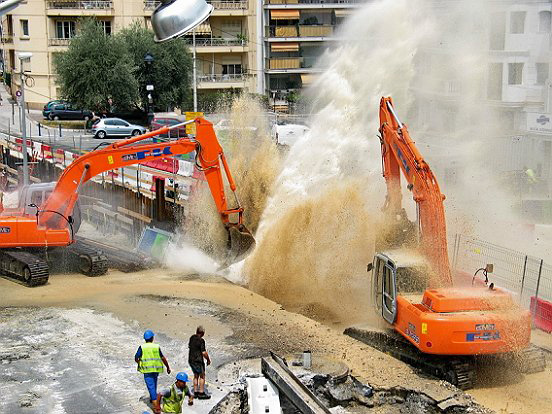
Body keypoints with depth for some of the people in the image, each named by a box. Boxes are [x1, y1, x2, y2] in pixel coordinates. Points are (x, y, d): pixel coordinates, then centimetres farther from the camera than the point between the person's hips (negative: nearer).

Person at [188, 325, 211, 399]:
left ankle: (195, 392, 20)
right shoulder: (201, 340, -19)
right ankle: (201, 393, 2)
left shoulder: (192, 338, 6)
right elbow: (204, 353, -21)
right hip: (198, 360, -8)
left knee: (196, 375, 18)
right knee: (202, 376, 3)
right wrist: (208, 359, -7)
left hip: (191, 360, 8)